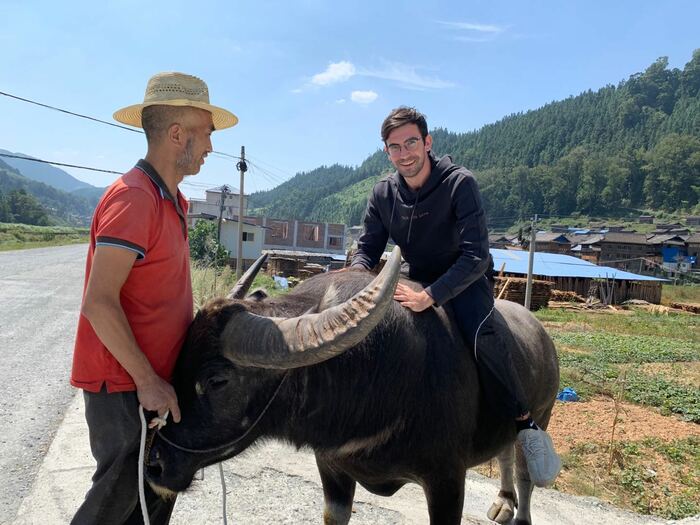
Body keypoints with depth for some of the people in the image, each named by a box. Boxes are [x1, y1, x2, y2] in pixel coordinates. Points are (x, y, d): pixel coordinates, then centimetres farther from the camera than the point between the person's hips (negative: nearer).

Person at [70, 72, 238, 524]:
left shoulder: (172, 201, 10)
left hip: (156, 378, 8)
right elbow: (99, 302, -25)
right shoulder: (133, 198, -20)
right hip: (122, 383, -8)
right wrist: (147, 380, -21)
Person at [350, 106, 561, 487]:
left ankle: (526, 424, -14)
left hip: (465, 280, -5)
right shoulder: (383, 194, -5)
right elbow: (367, 249, -1)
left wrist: (430, 297, -41)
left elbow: (476, 256, -27)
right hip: (417, 280, 5)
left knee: (480, 335, -35)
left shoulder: (459, 183, -20)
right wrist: (355, 272, -26)